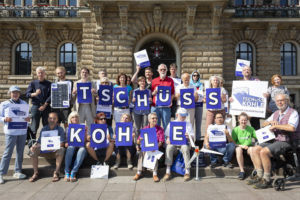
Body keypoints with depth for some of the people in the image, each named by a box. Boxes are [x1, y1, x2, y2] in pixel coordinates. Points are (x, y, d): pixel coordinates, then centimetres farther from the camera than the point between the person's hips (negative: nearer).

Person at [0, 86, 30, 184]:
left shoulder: (24, 103, 9)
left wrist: (28, 119, -8)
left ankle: (17, 171, 22)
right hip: (11, 132, -4)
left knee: (20, 152, 10)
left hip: (22, 131, 4)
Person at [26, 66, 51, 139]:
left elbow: (51, 96, -1)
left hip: (46, 107, 0)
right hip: (35, 106, 0)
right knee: (34, 126, -2)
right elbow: (27, 94, 1)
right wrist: (34, 94, -19)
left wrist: (45, 105, -9)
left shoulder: (49, 84, 6)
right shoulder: (33, 83, 9)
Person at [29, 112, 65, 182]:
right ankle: (35, 173, -13)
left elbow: (62, 143, -10)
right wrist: (35, 145, -19)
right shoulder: (44, 129, 8)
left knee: (61, 149, -35)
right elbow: (40, 141, 4)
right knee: (33, 150, -21)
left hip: (55, 150, -3)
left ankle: (56, 173, -26)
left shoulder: (60, 129, -1)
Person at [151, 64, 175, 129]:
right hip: (155, 106, 1)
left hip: (166, 107, -1)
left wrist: (170, 101, -9)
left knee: (166, 125, 0)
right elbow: (151, 94, 13)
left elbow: (173, 93, 6)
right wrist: (155, 91, -7)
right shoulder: (154, 81, 11)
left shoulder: (170, 80, 8)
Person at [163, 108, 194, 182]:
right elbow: (167, 135, 8)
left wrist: (189, 137, -20)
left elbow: (192, 138, 5)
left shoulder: (188, 124, 13)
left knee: (185, 148, -35)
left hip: (184, 143, 0)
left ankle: (187, 172, -27)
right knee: (169, 147, -33)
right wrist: (168, 140, -17)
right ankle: (168, 172, -30)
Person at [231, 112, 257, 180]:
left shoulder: (250, 128, 6)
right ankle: (242, 171, -32)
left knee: (252, 149, -33)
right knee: (238, 149, -35)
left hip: (248, 147, 1)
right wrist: (241, 145, -17)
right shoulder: (235, 130, 0)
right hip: (239, 146, -1)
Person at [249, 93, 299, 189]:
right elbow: (264, 124, 23)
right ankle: (259, 175, -4)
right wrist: (271, 122, 0)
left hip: (285, 142, -8)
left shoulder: (293, 113, -5)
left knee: (264, 152, -27)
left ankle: (267, 179, -16)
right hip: (273, 140, 8)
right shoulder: (276, 113, 19)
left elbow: (292, 127, -23)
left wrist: (276, 126, -13)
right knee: (255, 149, -9)